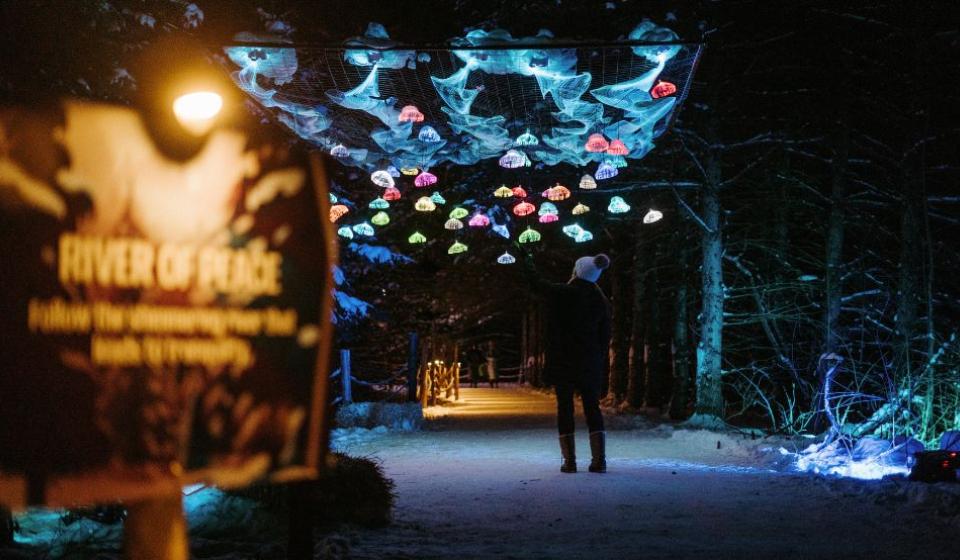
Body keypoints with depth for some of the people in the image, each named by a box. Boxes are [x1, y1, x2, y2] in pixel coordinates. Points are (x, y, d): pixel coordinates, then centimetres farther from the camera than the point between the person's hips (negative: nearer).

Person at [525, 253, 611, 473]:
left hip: (563, 362, -3)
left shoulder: (561, 293, -9)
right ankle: (599, 459, 1)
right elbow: (605, 337, 7)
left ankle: (569, 461, 2)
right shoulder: (601, 300, 3)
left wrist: (527, 261, 23)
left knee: (565, 408, 4)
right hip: (590, 363, 3)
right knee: (592, 407, 7)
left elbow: (535, 281, 5)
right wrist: (600, 365, 14)